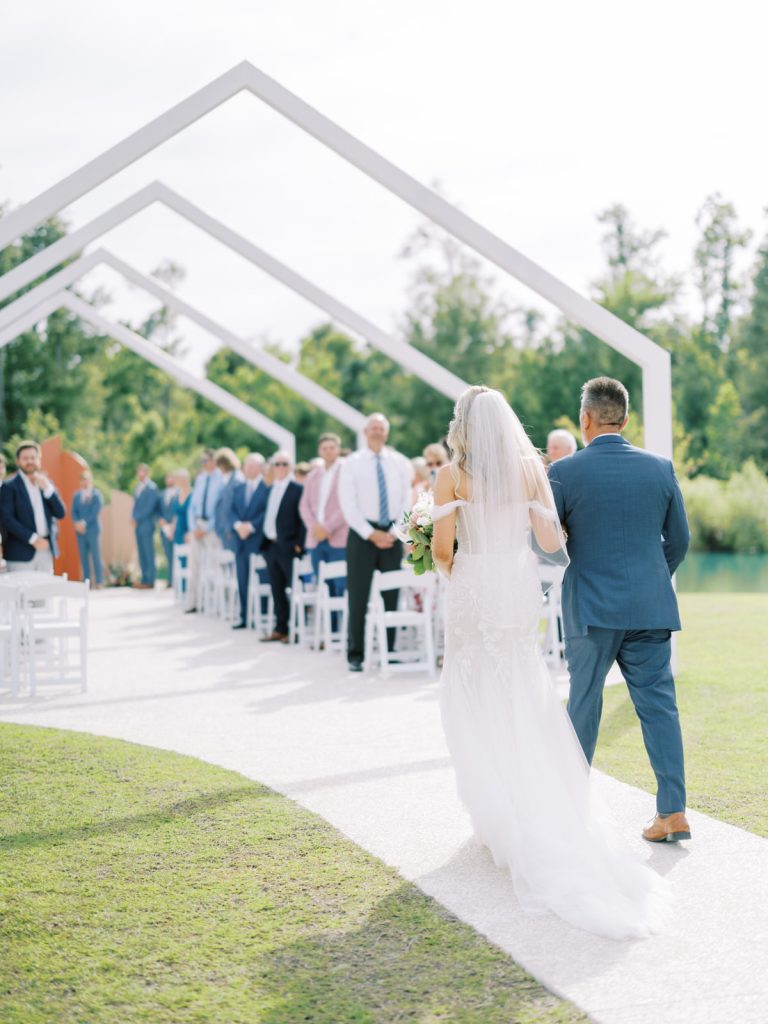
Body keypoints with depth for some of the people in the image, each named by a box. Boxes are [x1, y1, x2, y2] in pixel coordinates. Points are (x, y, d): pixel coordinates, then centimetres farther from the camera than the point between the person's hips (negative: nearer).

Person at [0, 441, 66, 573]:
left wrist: (47, 488, -5)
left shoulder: (46, 484, 15)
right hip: (21, 554, -5)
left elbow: (61, 513, 8)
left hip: (46, 550, 5)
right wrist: (32, 538, -15)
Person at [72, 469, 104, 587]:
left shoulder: (97, 494, -3)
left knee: (96, 557, -4)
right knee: (83, 557, 4)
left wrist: (84, 523, -14)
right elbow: (74, 512, 8)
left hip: (93, 530, -4)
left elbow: (95, 512, -10)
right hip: (80, 531, 4)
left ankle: (99, 582, -1)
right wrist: (77, 523, -9)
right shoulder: (76, 495, 11)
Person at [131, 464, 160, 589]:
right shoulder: (138, 487, 15)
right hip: (138, 524, 7)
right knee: (142, 553, 8)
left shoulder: (151, 488, -9)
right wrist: (133, 518, 4)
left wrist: (137, 519, -11)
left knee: (148, 553, -5)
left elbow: (149, 507, -14)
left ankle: (150, 580, -3)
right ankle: (144, 579, 11)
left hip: (146, 524, -7)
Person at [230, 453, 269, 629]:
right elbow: (232, 511, 12)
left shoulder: (267, 487, -5)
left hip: (258, 541, -7)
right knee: (242, 581, 7)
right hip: (241, 540, 7)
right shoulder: (238, 489, 18)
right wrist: (238, 525, -7)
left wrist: (251, 526, -15)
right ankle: (245, 617, 12)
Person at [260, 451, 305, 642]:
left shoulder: (298, 489, -6)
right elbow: (267, 517, 14)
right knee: (277, 590, 11)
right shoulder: (270, 490, 13)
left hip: (288, 547, -7)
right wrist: (264, 542, 8)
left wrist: (299, 544, -15)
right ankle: (280, 628, 17)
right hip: (270, 546, 7)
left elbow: (302, 519, -10)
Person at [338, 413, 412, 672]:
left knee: (391, 595, 4)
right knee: (358, 596, -3)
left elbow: (407, 502, 6)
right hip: (362, 534, -3)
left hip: (393, 535, 3)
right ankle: (355, 655, 3)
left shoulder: (400, 463, 9)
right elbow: (349, 505, -5)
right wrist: (371, 534, -12)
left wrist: (394, 532, -8)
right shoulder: (352, 463, 1)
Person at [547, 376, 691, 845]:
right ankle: (674, 810, 1)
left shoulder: (564, 472, -8)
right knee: (659, 703, 5)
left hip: (591, 610, -2)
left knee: (584, 706, 10)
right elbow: (679, 540, 8)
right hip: (652, 608, 2)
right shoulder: (660, 468, 2)